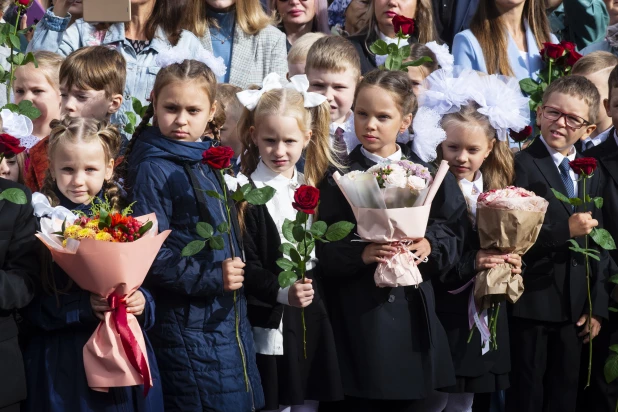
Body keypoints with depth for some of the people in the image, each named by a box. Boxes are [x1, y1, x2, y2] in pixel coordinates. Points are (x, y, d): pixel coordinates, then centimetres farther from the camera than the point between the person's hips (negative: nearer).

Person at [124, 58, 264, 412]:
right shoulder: (153, 170, -12)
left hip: (231, 314, 8)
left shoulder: (208, 161, 12)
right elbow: (147, 255, -19)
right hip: (189, 321, -8)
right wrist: (211, 276, -22)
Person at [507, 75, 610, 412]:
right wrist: (564, 230, -24)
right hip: (531, 305, -6)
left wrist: (598, 306, 7)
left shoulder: (590, 173, 11)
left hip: (575, 309, 6)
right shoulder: (520, 165, -9)